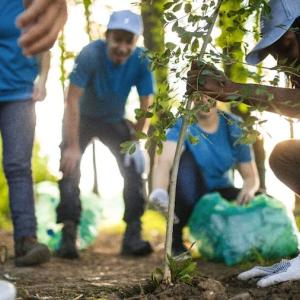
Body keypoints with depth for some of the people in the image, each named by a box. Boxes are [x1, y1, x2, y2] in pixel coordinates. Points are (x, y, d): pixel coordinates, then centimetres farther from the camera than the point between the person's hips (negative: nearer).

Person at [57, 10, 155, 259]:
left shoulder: (142, 61, -23)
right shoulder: (91, 54, -31)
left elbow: (146, 107, -17)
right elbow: (73, 100, -32)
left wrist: (137, 142, -27)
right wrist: (72, 147, -35)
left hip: (115, 121, 3)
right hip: (82, 119, -2)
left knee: (135, 166, -10)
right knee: (70, 167, -17)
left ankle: (133, 235, -4)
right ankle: (68, 235, -12)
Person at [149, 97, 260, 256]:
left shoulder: (234, 126, -6)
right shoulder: (183, 125, -16)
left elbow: (251, 176, -4)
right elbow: (164, 161, -36)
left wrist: (248, 189, -29)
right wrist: (159, 193, -57)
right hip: (188, 198, -2)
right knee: (185, 159, -33)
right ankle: (176, 242, -23)